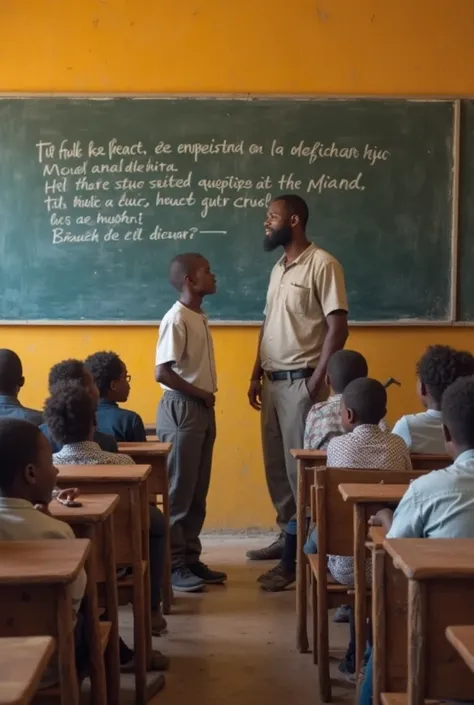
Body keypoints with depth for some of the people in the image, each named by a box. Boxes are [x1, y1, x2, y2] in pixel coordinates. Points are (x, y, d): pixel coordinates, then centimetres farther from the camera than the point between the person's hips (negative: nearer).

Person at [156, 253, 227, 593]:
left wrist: (207, 399, 5)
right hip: (181, 410, -9)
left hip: (203, 410, 9)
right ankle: (173, 565, 8)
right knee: (178, 491, -1)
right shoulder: (177, 319, -16)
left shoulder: (200, 317, 12)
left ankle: (190, 559, 22)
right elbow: (163, 373, -22)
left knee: (197, 493, 13)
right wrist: (201, 394, -13)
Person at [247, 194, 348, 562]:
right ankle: (288, 535, 25)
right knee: (276, 465, 13)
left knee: (302, 466, -2)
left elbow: (338, 326, -14)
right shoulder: (278, 268, 15)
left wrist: (318, 379, -17)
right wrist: (257, 374, 15)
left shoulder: (322, 264, -10)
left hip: (300, 382, -8)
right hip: (273, 382, 8)